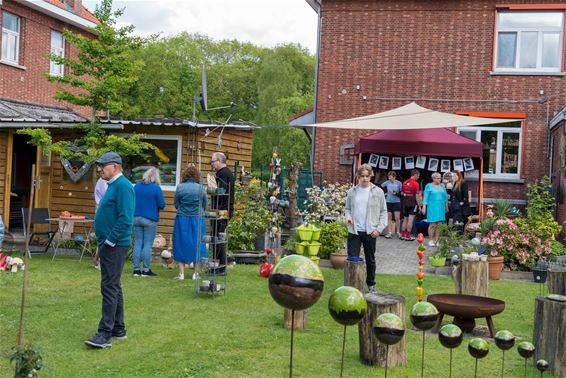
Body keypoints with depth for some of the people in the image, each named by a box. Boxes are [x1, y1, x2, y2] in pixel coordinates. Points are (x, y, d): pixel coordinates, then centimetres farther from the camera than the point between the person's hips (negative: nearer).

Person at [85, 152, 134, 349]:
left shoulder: (122, 186, -14)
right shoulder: (113, 185, 17)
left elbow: (125, 219, -23)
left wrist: (109, 242, -19)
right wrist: (102, 245, 20)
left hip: (115, 246, -10)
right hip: (108, 245, 10)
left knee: (109, 288, -10)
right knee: (113, 287, 15)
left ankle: (105, 334, -8)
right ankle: (118, 329, 23)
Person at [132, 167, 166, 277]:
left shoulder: (136, 186, 5)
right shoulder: (156, 188, -10)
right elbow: (162, 205, -10)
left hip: (136, 218, 5)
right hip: (150, 219, -5)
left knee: (137, 243, 8)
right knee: (148, 244, 0)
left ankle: (136, 269, 10)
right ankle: (146, 270, 2)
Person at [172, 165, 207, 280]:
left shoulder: (179, 188, -8)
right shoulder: (201, 188, -7)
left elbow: (176, 204, 2)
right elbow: (205, 205, 4)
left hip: (182, 219, 0)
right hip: (198, 219, 0)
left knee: (181, 244, 9)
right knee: (197, 244, 10)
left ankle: (181, 273, 7)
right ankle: (196, 273, 13)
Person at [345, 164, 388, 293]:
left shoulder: (378, 192, 0)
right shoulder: (352, 191, 5)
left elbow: (383, 211, 2)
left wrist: (379, 228, -7)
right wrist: (348, 217, -8)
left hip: (370, 232, 0)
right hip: (354, 231, 1)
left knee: (370, 260, 13)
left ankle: (371, 284, 28)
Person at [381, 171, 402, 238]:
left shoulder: (398, 183, -6)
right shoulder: (387, 183, -1)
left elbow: (401, 193, -6)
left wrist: (396, 193, -22)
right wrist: (384, 193, 5)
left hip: (396, 202, -2)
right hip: (388, 202, 2)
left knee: (397, 217, -3)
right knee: (389, 217, 6)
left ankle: (397, 232, 12)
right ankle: (389, 232, 11)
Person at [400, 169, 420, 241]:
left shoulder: (404, 182, 7)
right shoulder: (415, 183, -12)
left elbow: (402, 193, 12)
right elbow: (417, 196, -13)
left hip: (405, 203, 6)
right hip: (412, 203, -6)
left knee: (405, 219, 15)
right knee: (411, 219, -3)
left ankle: (402, 235, 17)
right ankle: (408, 236, -2)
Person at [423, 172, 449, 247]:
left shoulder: (442, 186, 13)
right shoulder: (429, 186, 1)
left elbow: (445, 197, 18)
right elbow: (425, 197, -2)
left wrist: (446, 207, 16)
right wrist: (424, 207, -8)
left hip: (441, 208, 4)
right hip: (432, 208, -4)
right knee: (432, 224, -9)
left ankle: (437, 240, 7)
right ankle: (431, 240, -1)